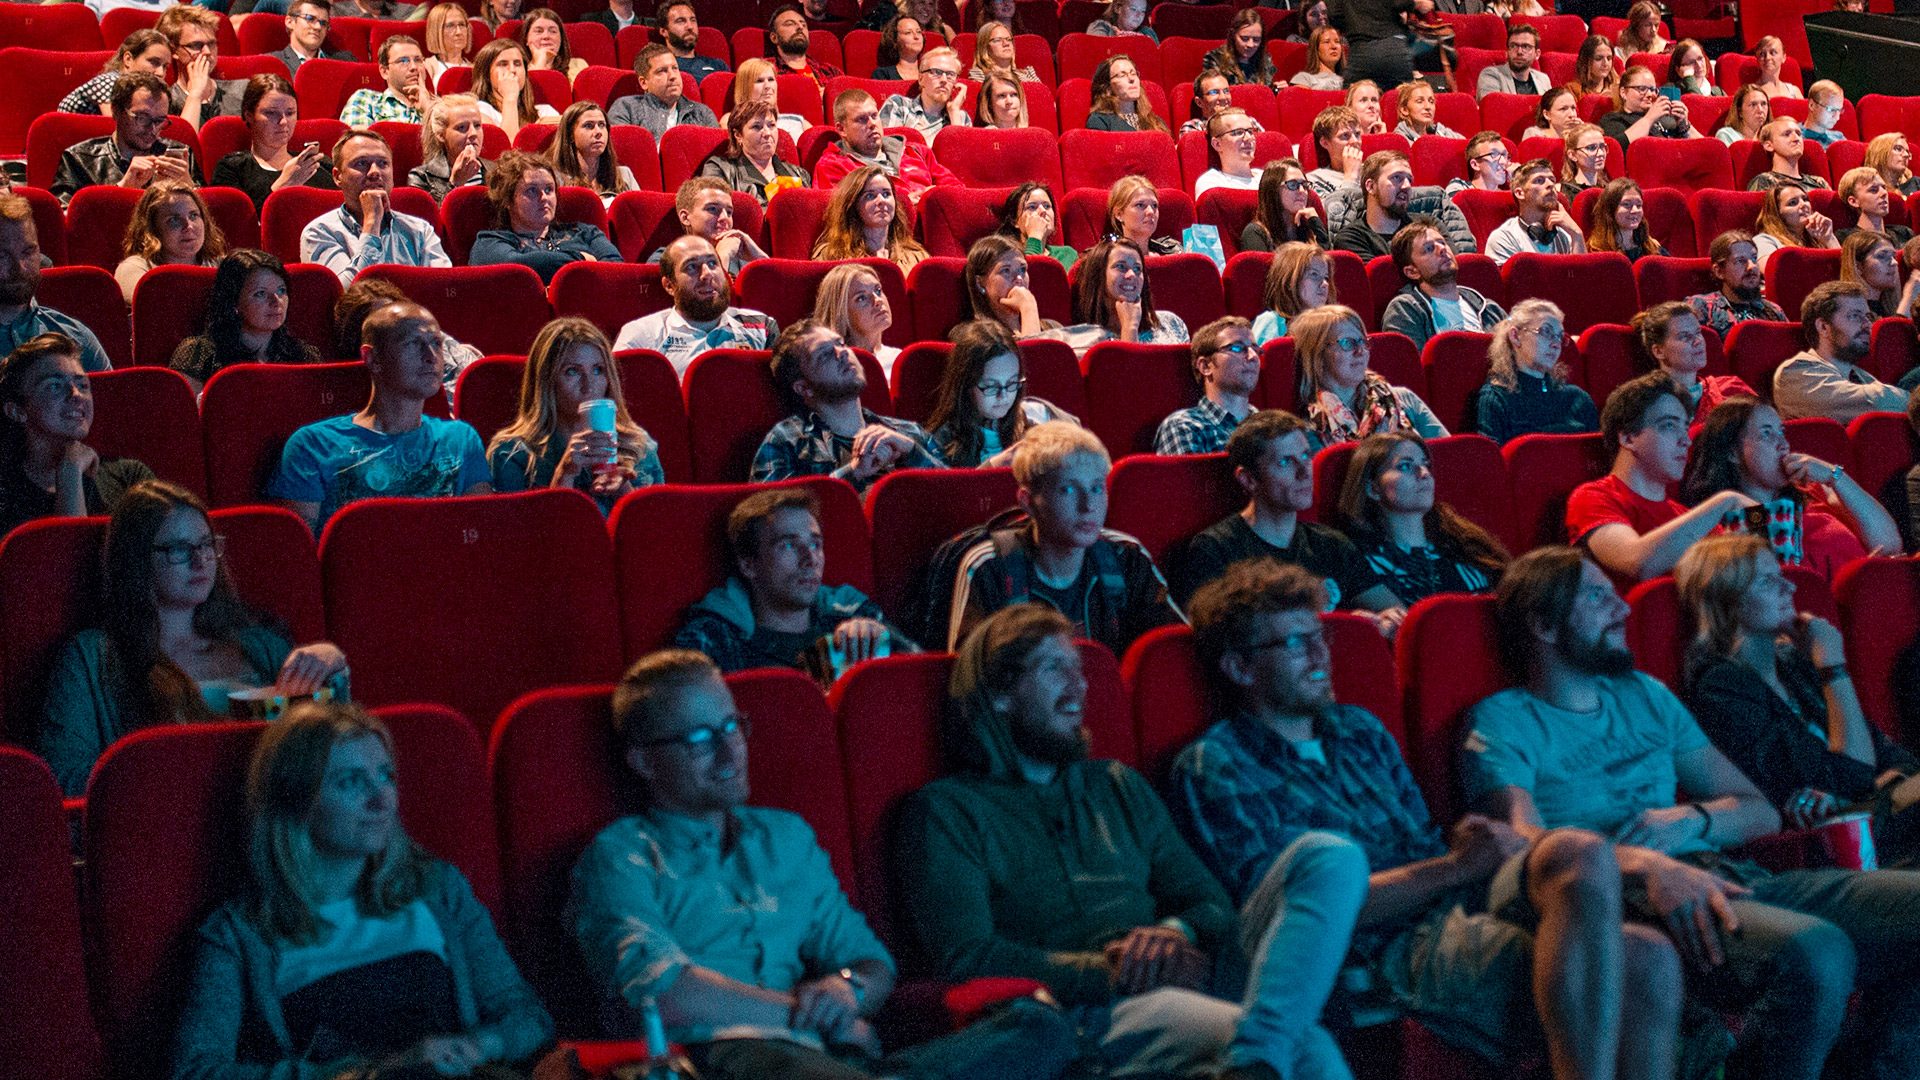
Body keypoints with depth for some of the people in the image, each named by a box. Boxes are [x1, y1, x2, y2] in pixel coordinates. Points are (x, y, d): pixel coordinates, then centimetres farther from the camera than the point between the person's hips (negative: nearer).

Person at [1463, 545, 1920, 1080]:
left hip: (1725, 876, 7)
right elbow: (1526, 843, -13)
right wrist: (1647, 865, -29)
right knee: (1813, 950, -35)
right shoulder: (1503, 720, 6)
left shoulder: (1645, 694, 26)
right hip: (1628, 897, -7)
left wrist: (1691, 818, 0)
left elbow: (1759, 811, 23)